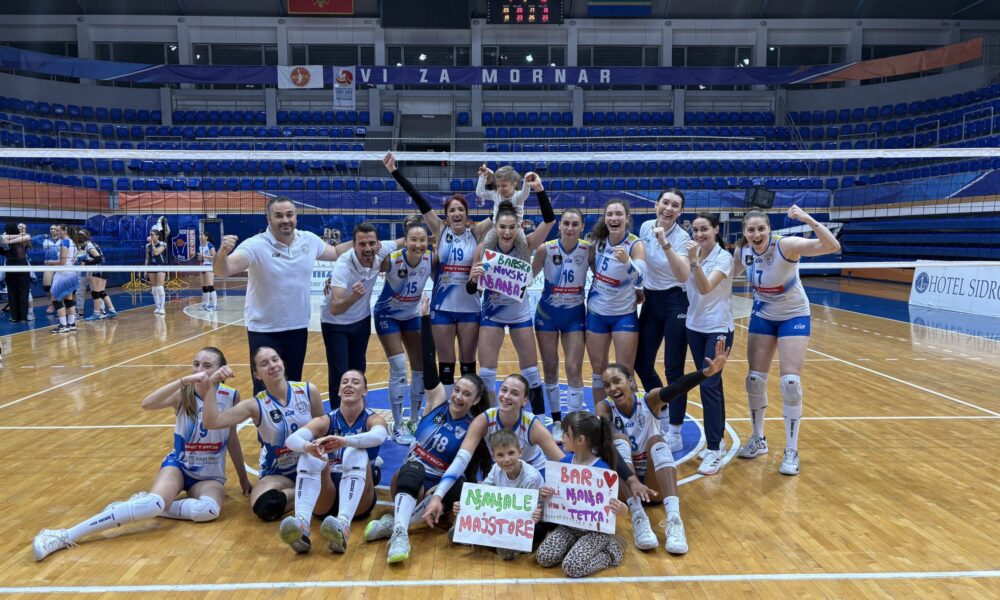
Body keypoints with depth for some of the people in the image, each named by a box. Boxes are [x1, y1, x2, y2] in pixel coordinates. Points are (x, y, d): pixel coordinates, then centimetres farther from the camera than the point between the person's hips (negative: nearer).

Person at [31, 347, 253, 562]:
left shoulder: (231, 397, -8)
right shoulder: (183, 395, -11)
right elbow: (147, 404, -32)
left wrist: (243, 479, 12)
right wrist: (184, 380, -42)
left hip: (210, 475, 1)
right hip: (179, 465, -1)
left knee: (209, 510, -34)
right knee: (154, 502, -34)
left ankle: (148, 505, -18)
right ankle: (66, 536, -30)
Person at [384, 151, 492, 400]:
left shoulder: (477, 232, 0)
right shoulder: (440, 230, 1)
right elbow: (419, 200, -3)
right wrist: (395, 172, -6)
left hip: (469, 307, 0)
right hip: (442, 307, 0)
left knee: (468, 362, 9)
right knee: (446, 363, 7)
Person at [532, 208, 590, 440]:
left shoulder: (588, 249, -12)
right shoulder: (546, 249, -14)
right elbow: (528, 276, -3)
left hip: (575, 315, 0)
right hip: (547, 314, 0)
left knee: (574, 369, -3)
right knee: (550, 368, 8)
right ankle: (556, 422, 23)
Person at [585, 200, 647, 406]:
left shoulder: (636, 245, -16)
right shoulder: (598, 241, -5)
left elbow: (639, 279, -33)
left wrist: (626, 261, -50)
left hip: (624, 315, -3)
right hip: (596, 313, 3)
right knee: (599, 370, 10)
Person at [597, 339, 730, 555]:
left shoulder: (649, 400, -9)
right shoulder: (604, 408, -10)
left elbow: (675, 388, -31)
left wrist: (707, 372, -52)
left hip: (652, 479, 0)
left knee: (657, 441, -29)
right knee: (620, 439, -27)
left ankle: (674, 520, -43)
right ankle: (638, 518, -39)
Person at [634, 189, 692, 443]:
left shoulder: (682, 237, -15)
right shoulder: (646, 227, 1)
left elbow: (684, 275, -32)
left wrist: (665, 243, -39)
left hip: (675, 303, -6)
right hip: (651, 300, 6)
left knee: (673, 370, -5)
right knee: (641, 364, 8)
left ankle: (675, 434, 5)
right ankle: (664, 417, 30)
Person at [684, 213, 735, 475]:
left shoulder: (724, 257, -11)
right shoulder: (694, 254, 7)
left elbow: (705, 288, -25)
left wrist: (695, 260, -33)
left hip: (718, 328, -6)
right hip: (695, 326, 6)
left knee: (708, 385, -13)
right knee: (710, 384, 11)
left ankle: (714, 449, -7)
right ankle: (718, 440, 22)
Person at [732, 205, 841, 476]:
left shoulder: (786, 245, -26)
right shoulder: (743, 252, -11)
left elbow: (832, 246, -38)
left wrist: (808, 220, -50)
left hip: (793, 316, -4)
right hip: (762, 316, 4)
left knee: (790, 382, -12)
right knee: (755, 379, 4)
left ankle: (791, 451, 3)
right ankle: (758, 440, 25)